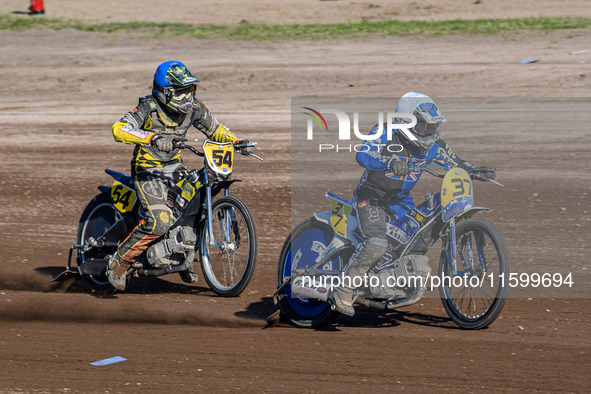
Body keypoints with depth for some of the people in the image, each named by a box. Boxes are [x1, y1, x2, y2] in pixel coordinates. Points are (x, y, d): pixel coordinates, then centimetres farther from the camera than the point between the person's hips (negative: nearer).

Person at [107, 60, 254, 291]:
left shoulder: (194, 108, -1)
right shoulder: (149, 108, -18)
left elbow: (215, 129, 17)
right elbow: (119, 129, -33)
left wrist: (237, 142, -2)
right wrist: (152, 138, -47)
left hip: (174, 166, 7)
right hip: (148, 170, -7)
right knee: (159, 221, -26)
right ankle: (119, 262, -9)